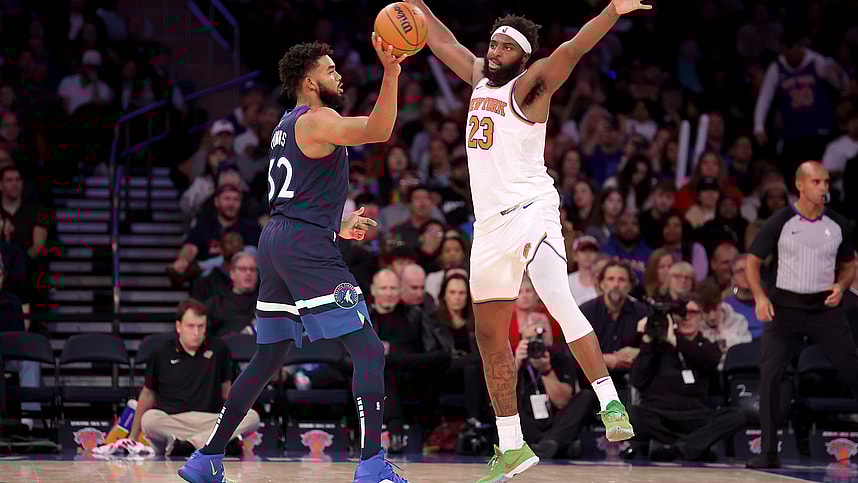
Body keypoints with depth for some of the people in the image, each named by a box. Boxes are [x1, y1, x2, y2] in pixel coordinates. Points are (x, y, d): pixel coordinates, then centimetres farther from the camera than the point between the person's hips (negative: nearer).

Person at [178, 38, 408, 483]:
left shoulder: (288, 124, 21)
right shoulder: (316, 121, -9)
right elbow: (379, 131, -26)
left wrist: (339, 225, 28)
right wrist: (391, 72, -35)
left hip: (275, 243, 10)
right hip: (307, 247, -10)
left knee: (268, 359, 17)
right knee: (369, 351, -11)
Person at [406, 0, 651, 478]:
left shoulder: (527, 87, -7)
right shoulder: (481, 76, 13)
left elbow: (571, 50, -24)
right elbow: (443, 43, 28)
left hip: (529, 210, -8)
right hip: (490, 223, 9)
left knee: (560, 302, -30)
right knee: (491, 336, 11)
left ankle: (612, 405, -37)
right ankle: (512, 448, 20)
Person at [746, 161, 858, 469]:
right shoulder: (780, 223, -6)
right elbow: (752, 261, -1)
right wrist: (760, 297, -15)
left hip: (825, 307, 2)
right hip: (785, 306, -2)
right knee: (769, 375, -11)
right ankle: (769, 452, -5)